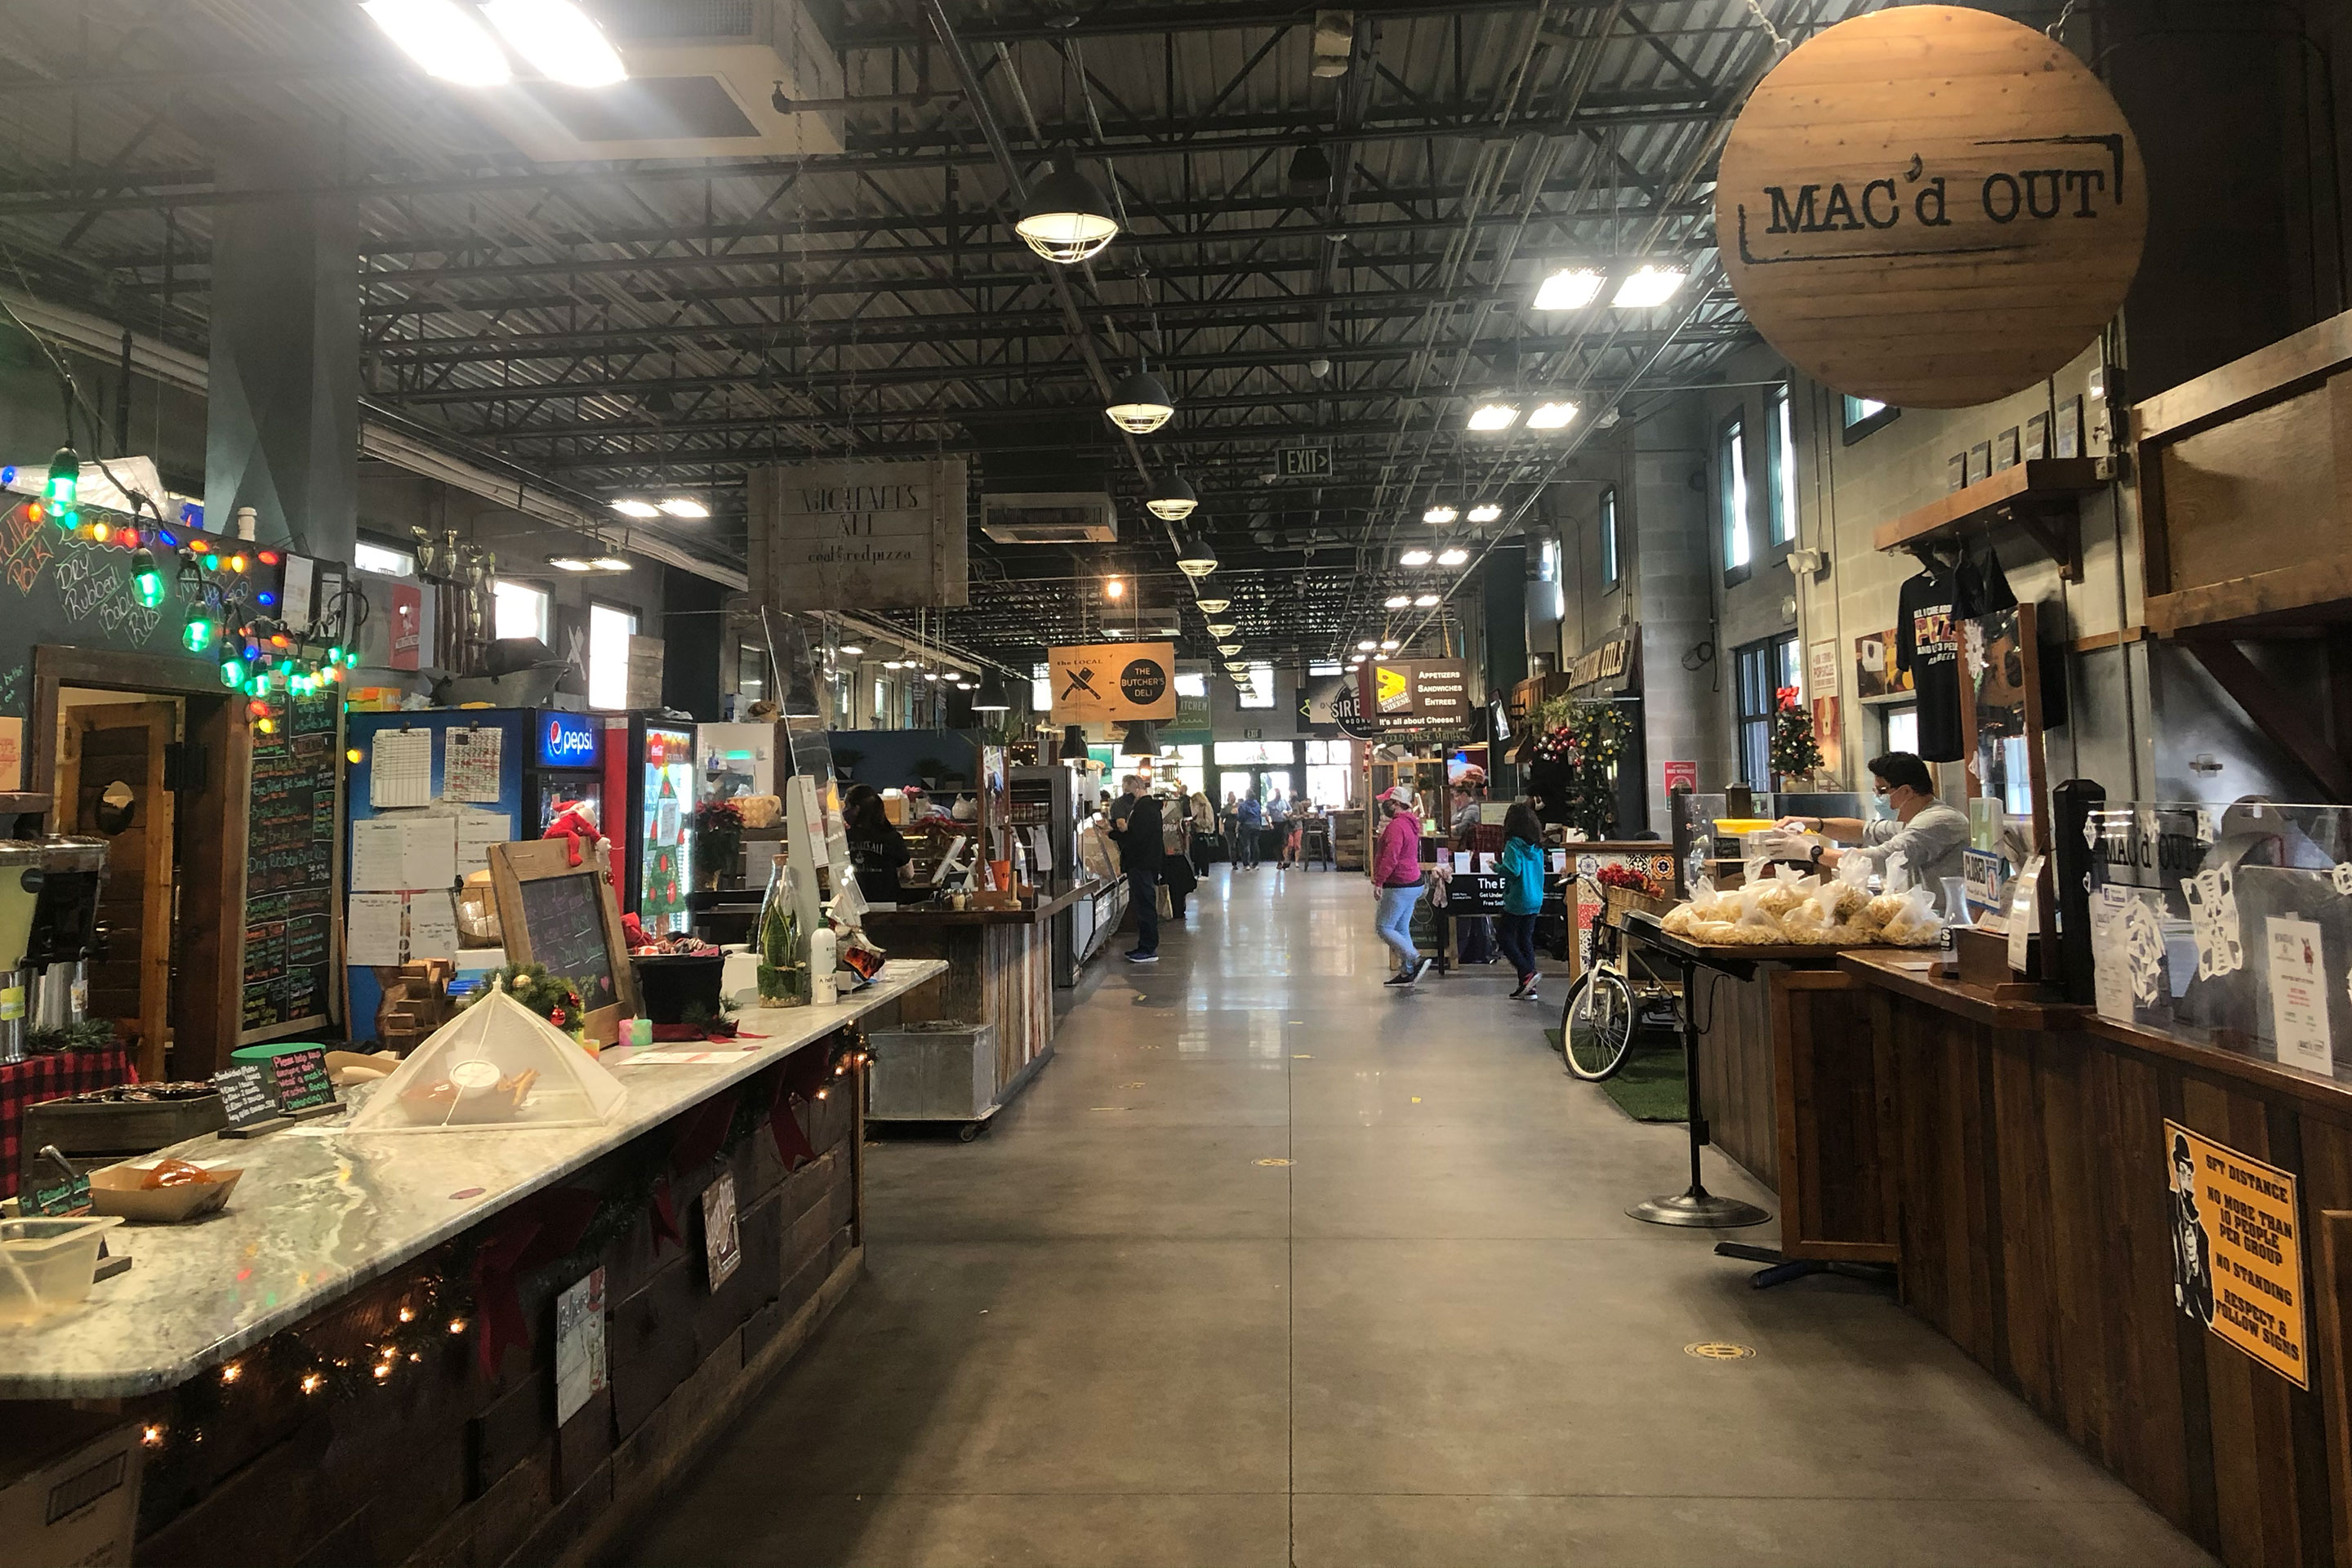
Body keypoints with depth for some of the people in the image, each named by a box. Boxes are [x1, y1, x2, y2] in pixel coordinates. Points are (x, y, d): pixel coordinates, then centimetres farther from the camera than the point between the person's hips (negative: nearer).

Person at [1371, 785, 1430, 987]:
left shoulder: (1397, 825, -17)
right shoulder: (1410, 823, 16)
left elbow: (1391, 857, -25)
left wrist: (1378, 882, -23)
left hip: (1400, 886, -10)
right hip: (1412, 882, 10)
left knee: (1384, 927, -6)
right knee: (1401, 929, 13)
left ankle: (1416, 960, -11)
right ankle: (1407, 973, 15)